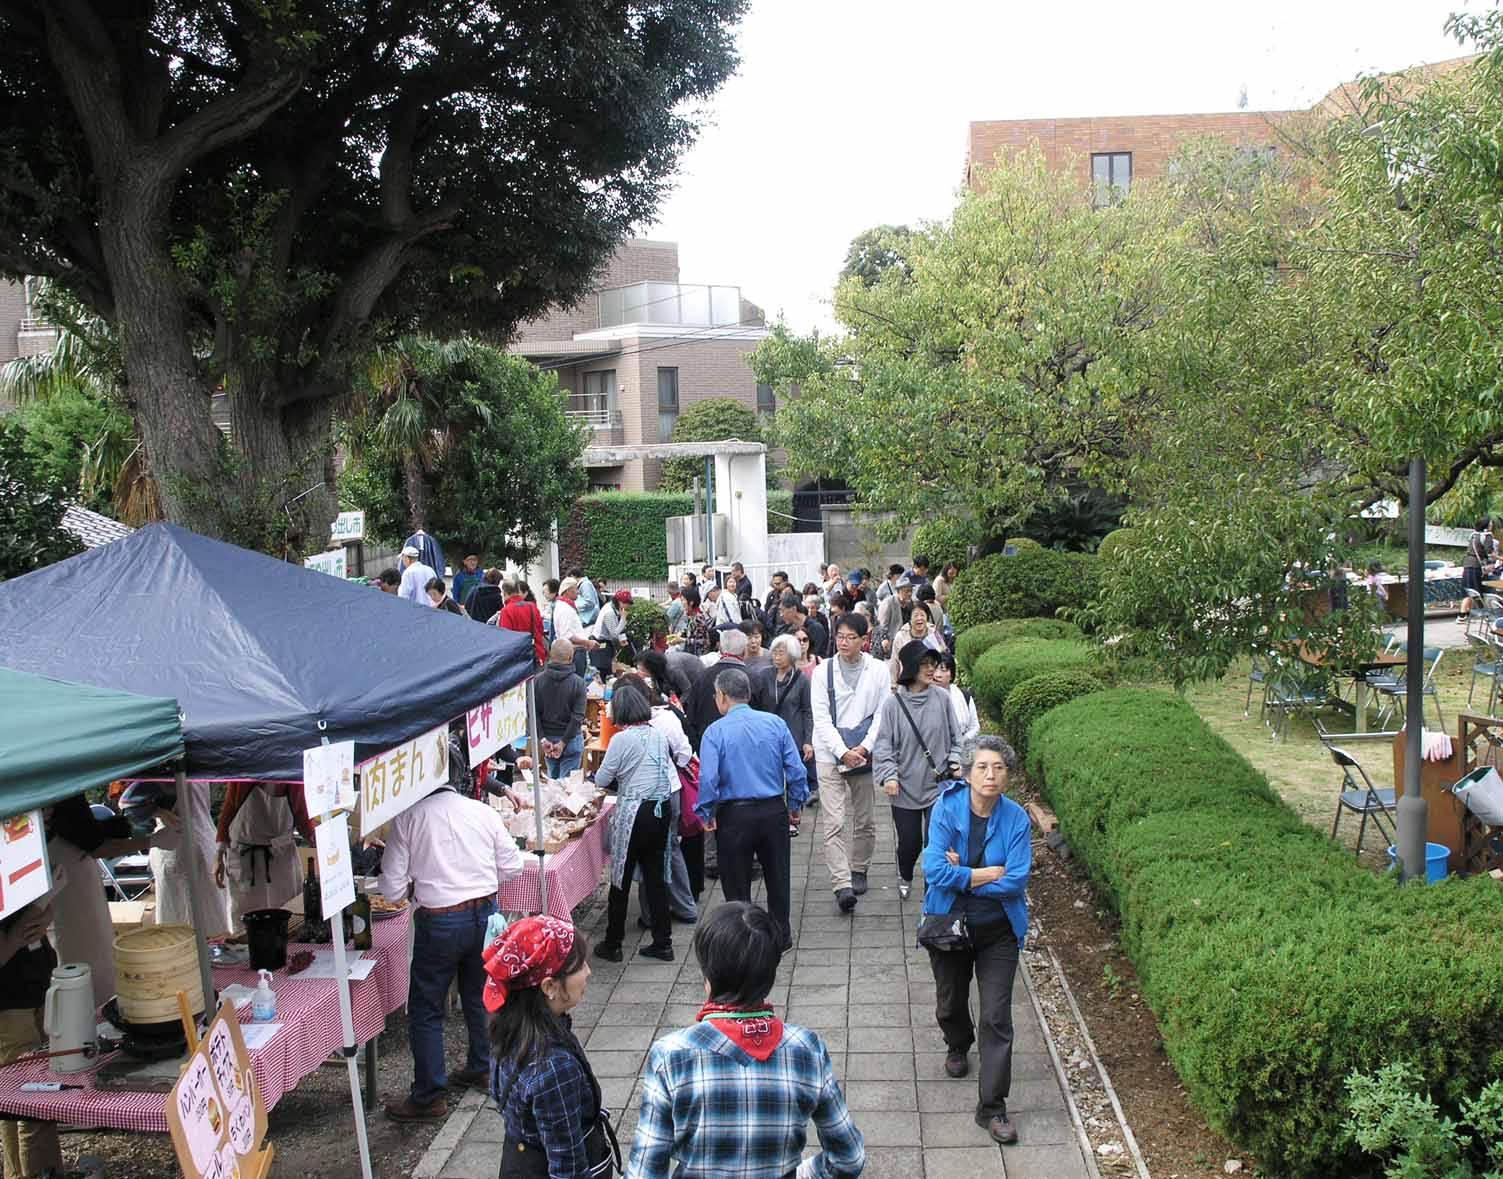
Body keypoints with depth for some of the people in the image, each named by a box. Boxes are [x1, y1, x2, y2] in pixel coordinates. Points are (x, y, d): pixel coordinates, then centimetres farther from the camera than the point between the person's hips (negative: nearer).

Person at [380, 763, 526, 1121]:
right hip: (485, 914, 4)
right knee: (479, 995, 24)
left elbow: (393, 889, -9)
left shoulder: (408, 819, -10)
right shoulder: (483, 812, -2)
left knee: (426, 1010, 9)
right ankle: (480, 1068, 38)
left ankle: (428, 1098, 15)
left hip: (438, 922, -4)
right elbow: (512, 867, 4)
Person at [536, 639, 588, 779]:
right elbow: (577, 717, -15)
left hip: (548, 737, 3)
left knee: (551, 778, 17)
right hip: (571, 739, -3)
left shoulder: (538, 681, -4)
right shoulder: (578, 683, -12)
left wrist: (542, 739, -4)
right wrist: (563, 743, -11)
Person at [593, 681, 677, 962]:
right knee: (656, 876, 13)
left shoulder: (622, 739, -12)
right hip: (663, 808, 6)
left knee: (621, 879, 6)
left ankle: (612, 945, 16)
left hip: (634, 813, -6)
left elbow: (603, 779, -6)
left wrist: (593, 777, 16)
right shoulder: (658, 733, 5)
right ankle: (662, 943, 17)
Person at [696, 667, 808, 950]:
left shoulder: (715, 732, -11)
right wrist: (795, 806, 8)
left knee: (737, 883, 11)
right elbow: (796, 770, -3)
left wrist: (706, 814, -5)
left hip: (734, 815, -3)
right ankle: (781, 936, 30)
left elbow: (708, 779, -18)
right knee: (777, 876, 19)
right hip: (773, 811, 3)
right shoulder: (775, 723, -2)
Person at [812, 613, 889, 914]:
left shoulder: (877, 671, 0)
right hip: (829, 754, -2)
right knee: (834, 823, -10)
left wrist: (864, 748, -11)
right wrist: (844, 752, -14)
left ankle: (859, 870, 32)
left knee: (865, 820, 12)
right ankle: (842, 886, -13)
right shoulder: (824, 671, -2)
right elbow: (821, 718, -5)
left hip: (865, 754, 2)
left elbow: (882, 715, 1)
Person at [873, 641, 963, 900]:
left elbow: (954, 737, 9)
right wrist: (889, 775, -15)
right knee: (909, 842, 10)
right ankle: (905, 877, 42)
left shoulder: (942, 698, -2)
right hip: (905, 788, -1)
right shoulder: (893, 703, -7)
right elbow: (884, 744, -6)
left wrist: (953, 762, -3)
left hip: (938, 784, 1)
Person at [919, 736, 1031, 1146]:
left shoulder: (1016, 818, -12)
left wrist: (961, 876, -20)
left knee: (997, 1017, -3)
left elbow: (1016, 881, -19)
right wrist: (988, 874, -22)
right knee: (950, 1004, 21)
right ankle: (958, 1045, 55)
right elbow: (934, 869, -24)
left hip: (998, 931, 0)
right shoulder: (947, 808, -15)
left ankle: (992, 1107, 7)